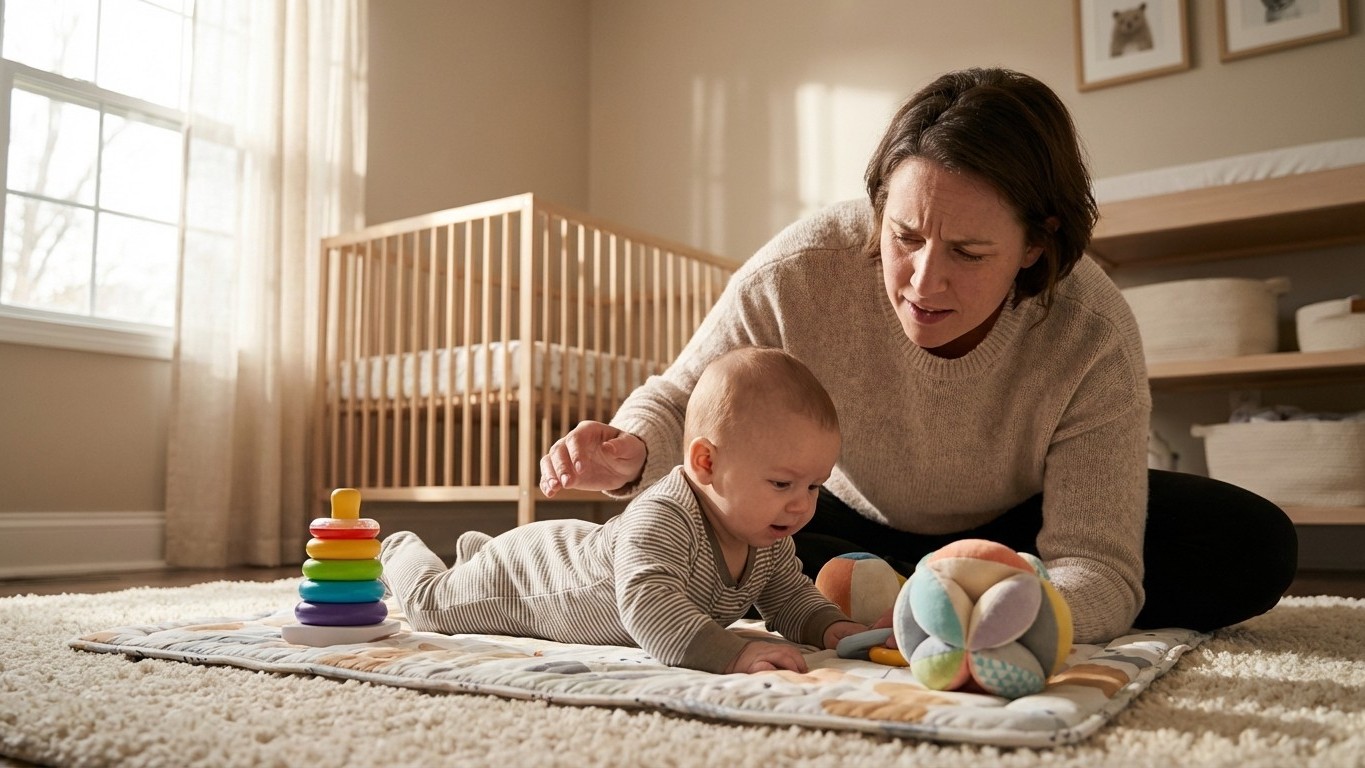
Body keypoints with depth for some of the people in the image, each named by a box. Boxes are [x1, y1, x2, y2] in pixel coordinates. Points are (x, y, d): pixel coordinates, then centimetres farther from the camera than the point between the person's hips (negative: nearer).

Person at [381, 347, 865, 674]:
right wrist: (731, 653, -70)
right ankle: (402, 552, 46)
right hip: (514, 578, -8)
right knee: (431, 604, 17)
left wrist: (829, 626, -27)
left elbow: (790, 595, -7)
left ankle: (475, 550, 63)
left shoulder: (770, 541, -21)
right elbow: (647, 601, -61)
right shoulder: (660, 518, -48)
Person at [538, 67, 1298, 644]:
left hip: (1020, 525, 0)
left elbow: (1096, 568, -33)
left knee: (1255, 551, -20)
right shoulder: (802, 271, -33)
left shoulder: (1092, 336, -33)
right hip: (858, 521, 1)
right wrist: (632, 452, -43)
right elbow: (680, 400, -19)